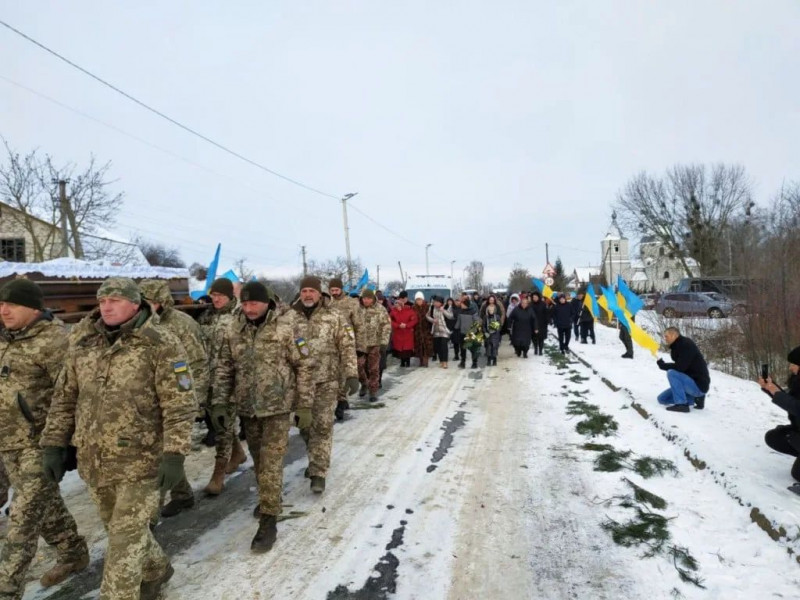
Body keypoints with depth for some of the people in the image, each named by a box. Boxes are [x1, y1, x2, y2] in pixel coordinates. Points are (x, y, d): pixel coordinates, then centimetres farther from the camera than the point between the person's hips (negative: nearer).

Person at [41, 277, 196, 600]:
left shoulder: (160, 344, -14)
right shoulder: (82, 343, 4)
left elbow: (180, 405, -15)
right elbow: (64, 398, 13)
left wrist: (174, 454, -20)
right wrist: (53, 444, 8)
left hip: (141, 461, -6)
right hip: (93, 461, 7)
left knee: (125, 538, 2)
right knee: (121, 529, 22)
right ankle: (155, 570, 47)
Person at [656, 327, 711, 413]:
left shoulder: (686, 345, -17)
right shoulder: (678, 347, 11)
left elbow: (679, 367, -26)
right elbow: (678, 368, 9)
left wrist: (663, 365, -13)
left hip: (699, 385, -9)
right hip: (691, 384, 9)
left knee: (671, 373, -28)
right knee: (662, 399, 8)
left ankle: (681, 404, -23)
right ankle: (696, 397, 9)